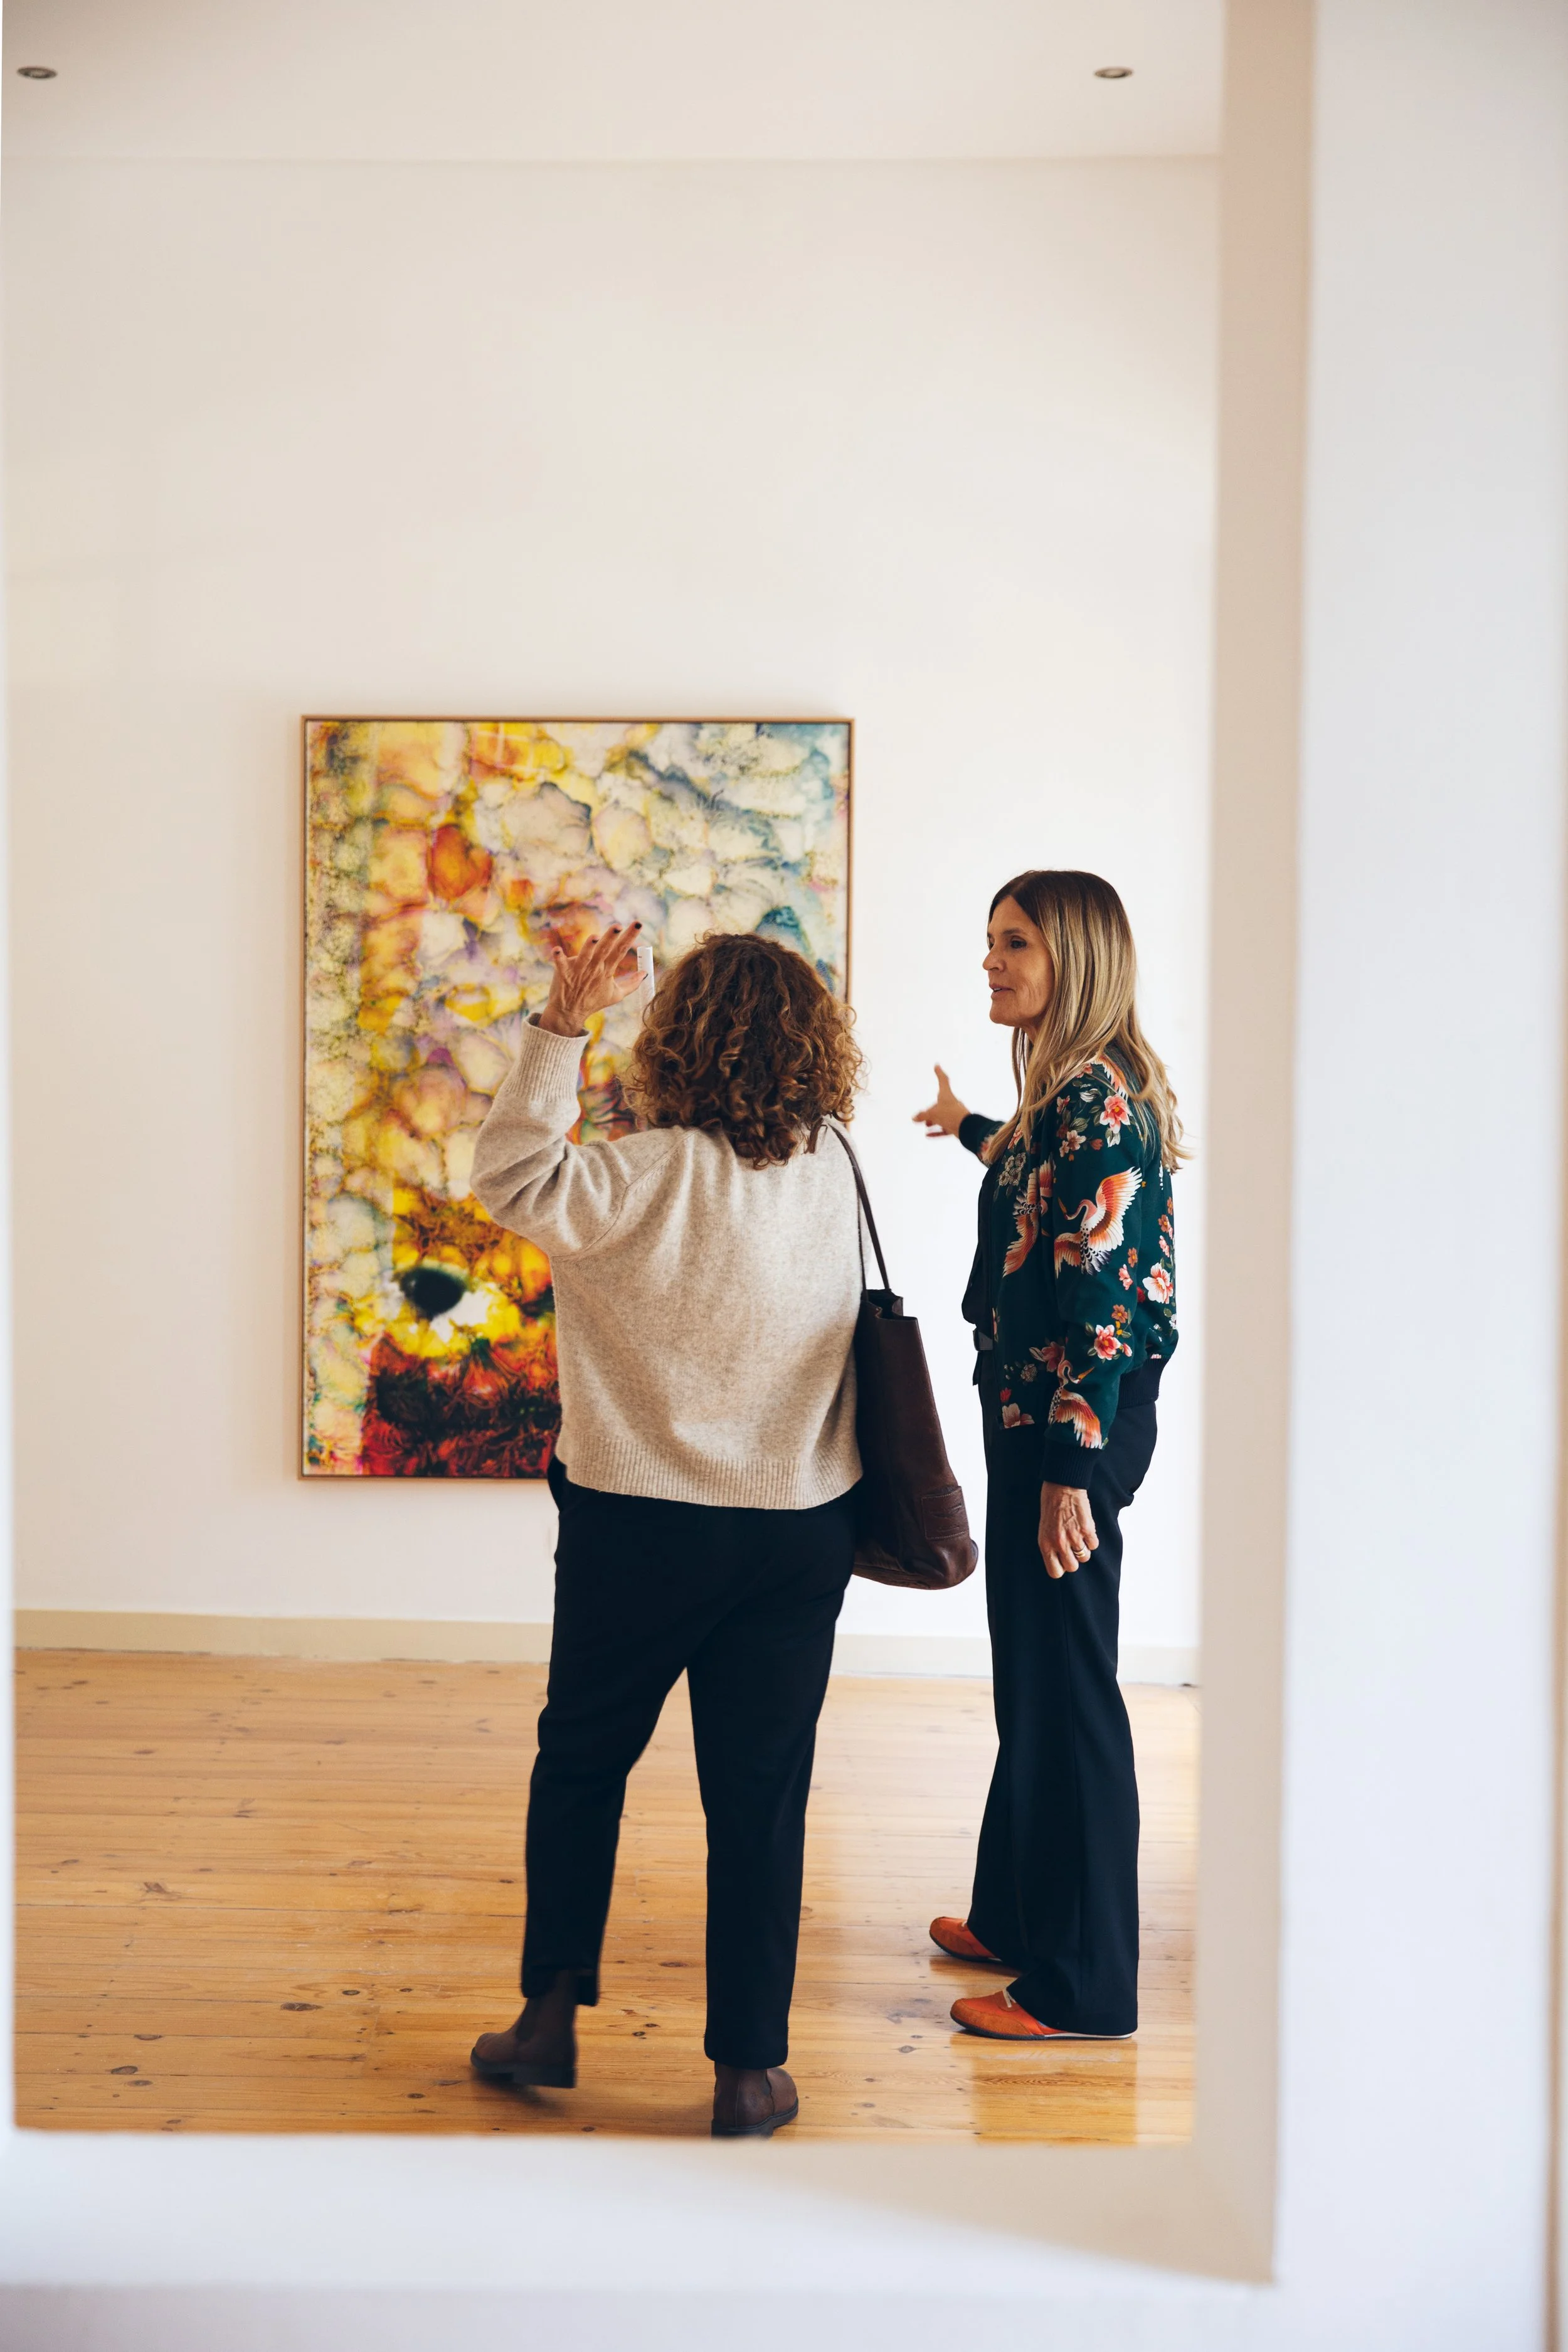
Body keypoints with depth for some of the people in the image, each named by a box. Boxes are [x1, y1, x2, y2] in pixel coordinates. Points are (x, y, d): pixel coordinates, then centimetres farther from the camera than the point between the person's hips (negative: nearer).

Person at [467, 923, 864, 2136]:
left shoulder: (654, 1175, -17)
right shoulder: (834, 1167, -2)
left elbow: (510, 1176, -14)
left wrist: (561, 1026, -16)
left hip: (642, 1524, -3)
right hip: (804, 1526, 3)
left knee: (580, 1763, 18)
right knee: (760, 1795, 9)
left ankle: (552, 2017, 26)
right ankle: (750, 2071, 16)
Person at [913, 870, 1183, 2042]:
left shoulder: (1098, 1100, -19)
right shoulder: (1069, 1090, 10)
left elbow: (1103, 1298, -23)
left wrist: (1072, 1470, -23)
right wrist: (971, 1128, 53)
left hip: (1074, 1426, -10)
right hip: (1035, 1414, 10)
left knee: (1067, 1691, -1)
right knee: (1031, 1679, 19)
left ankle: (1082, 1987, 11)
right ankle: (1018, 1915, 35)